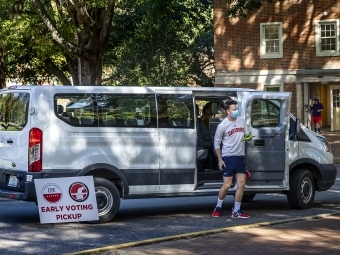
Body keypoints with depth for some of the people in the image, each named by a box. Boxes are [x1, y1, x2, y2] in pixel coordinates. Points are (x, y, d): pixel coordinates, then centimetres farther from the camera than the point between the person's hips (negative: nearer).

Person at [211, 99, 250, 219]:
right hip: (228, 157, -5)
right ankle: (218, 207, 16)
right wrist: (220, 160, -8)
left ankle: (236, 211, 6)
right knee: (227, 185, -5)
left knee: (241, 183, 0)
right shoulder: (223, 125, -9)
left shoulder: (242, 121, 6)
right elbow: (217, 143, -4)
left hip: (240, 157, 5)